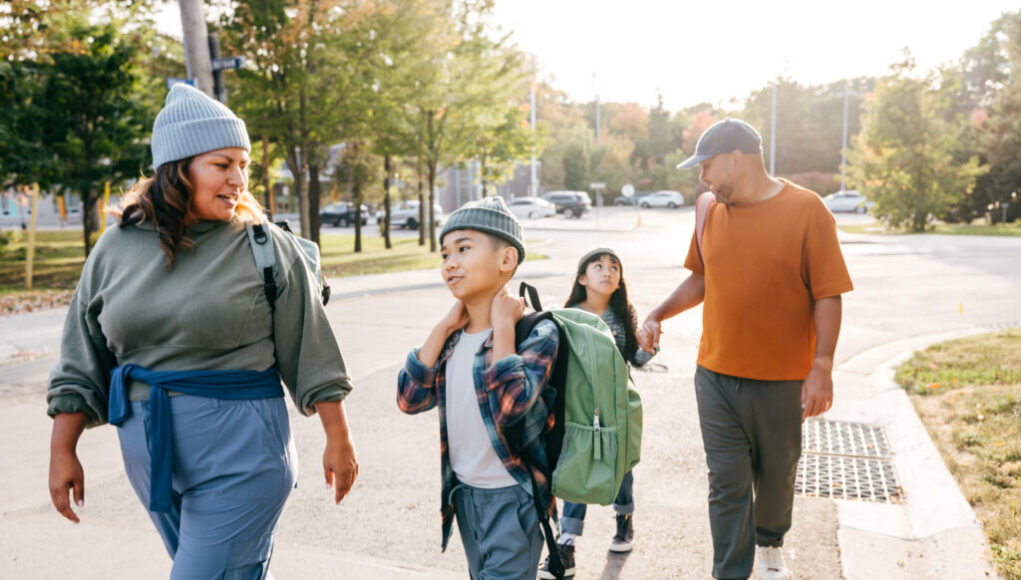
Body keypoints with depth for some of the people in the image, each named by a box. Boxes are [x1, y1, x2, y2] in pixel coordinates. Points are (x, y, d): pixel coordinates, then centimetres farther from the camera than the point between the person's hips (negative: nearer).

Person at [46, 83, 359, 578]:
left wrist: (338, 441, -2)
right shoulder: (117, 248, 3)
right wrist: (62, 452, 8)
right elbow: (81, 362, 9)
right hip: (148, 450, 5)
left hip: (239, 449, -4)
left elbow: (310, 353, -4)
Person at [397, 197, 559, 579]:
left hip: (512, 498, -6)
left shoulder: (536, 333, -17)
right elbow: (409, 399, -9)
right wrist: (443, 327, -12)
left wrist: (503, 326, -25)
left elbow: (509, 405, -33)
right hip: (463, 493, 7)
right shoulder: (453, 337, 0)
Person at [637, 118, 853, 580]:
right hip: (716, 375, 2)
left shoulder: (807, 210, -9)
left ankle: (770, 543, 45)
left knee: (776, 473, 17)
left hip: (782, 378, -2)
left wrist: (822, 367, -14)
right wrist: (658, 315, 3)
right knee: (727, 481, 5)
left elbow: (827, 294, -10)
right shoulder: (711, 212, 4)